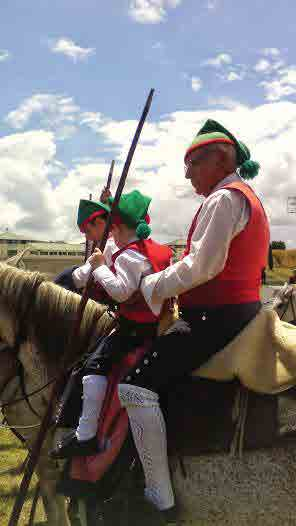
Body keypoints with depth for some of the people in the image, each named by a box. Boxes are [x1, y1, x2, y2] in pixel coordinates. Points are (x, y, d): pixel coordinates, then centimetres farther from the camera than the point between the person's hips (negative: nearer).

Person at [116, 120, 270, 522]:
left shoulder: (223, 198, -12)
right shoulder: (249, 199, 21)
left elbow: (203, 266, -21)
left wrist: (153, 285, -8)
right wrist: (172, 279, 15)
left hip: (214, 317, -11)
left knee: (136, 387, -13)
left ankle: (161, 499, -8)